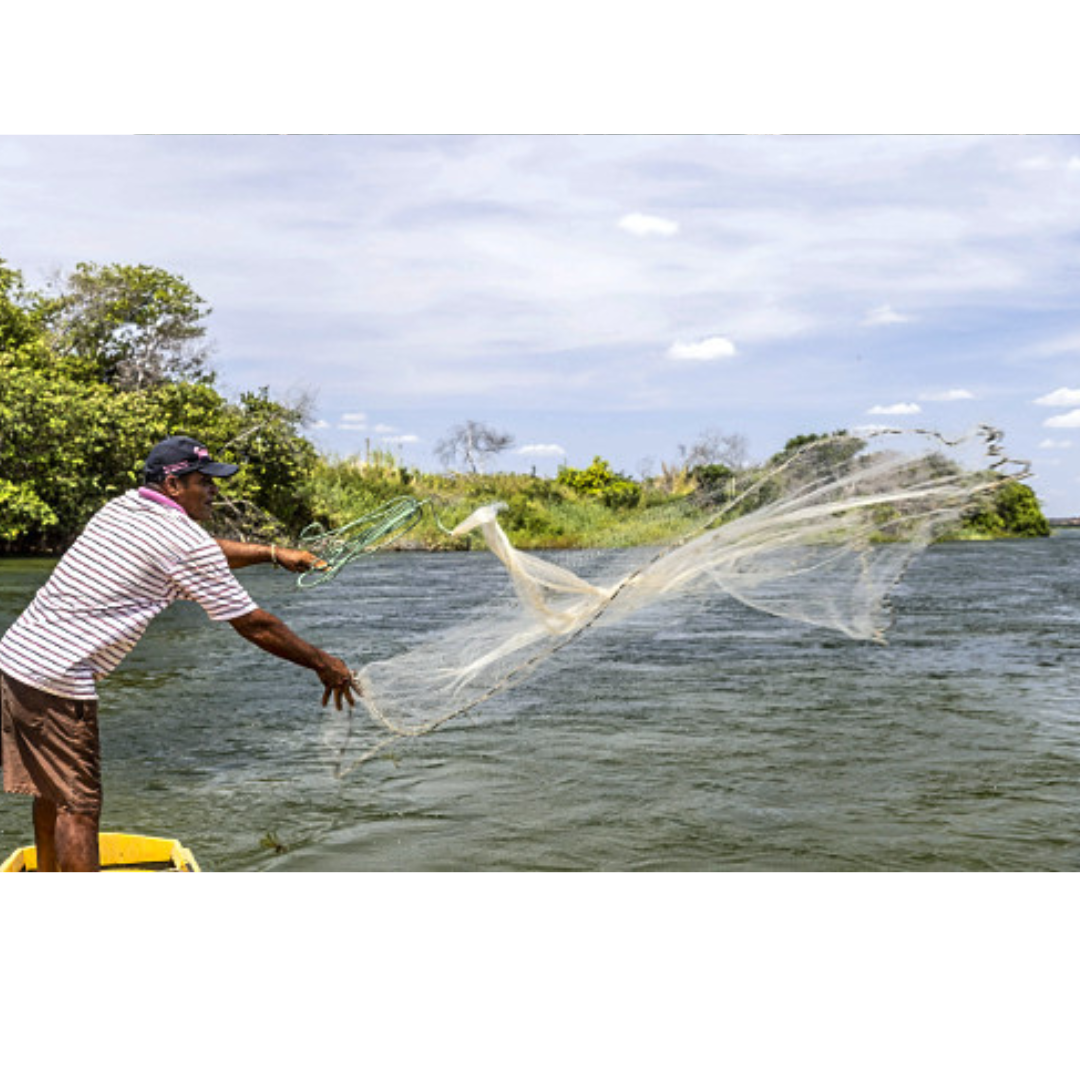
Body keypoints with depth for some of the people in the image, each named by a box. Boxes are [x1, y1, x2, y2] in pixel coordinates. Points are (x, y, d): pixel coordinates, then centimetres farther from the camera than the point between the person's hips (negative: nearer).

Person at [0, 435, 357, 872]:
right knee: (78, 808, -5)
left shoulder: (122, 507, 13)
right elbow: (254, 625, -7)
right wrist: (324, 664, 3)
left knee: (53, 791, 21)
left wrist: (271, 552, 32)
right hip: (56, 679, -9)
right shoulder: (185, 540, -12)